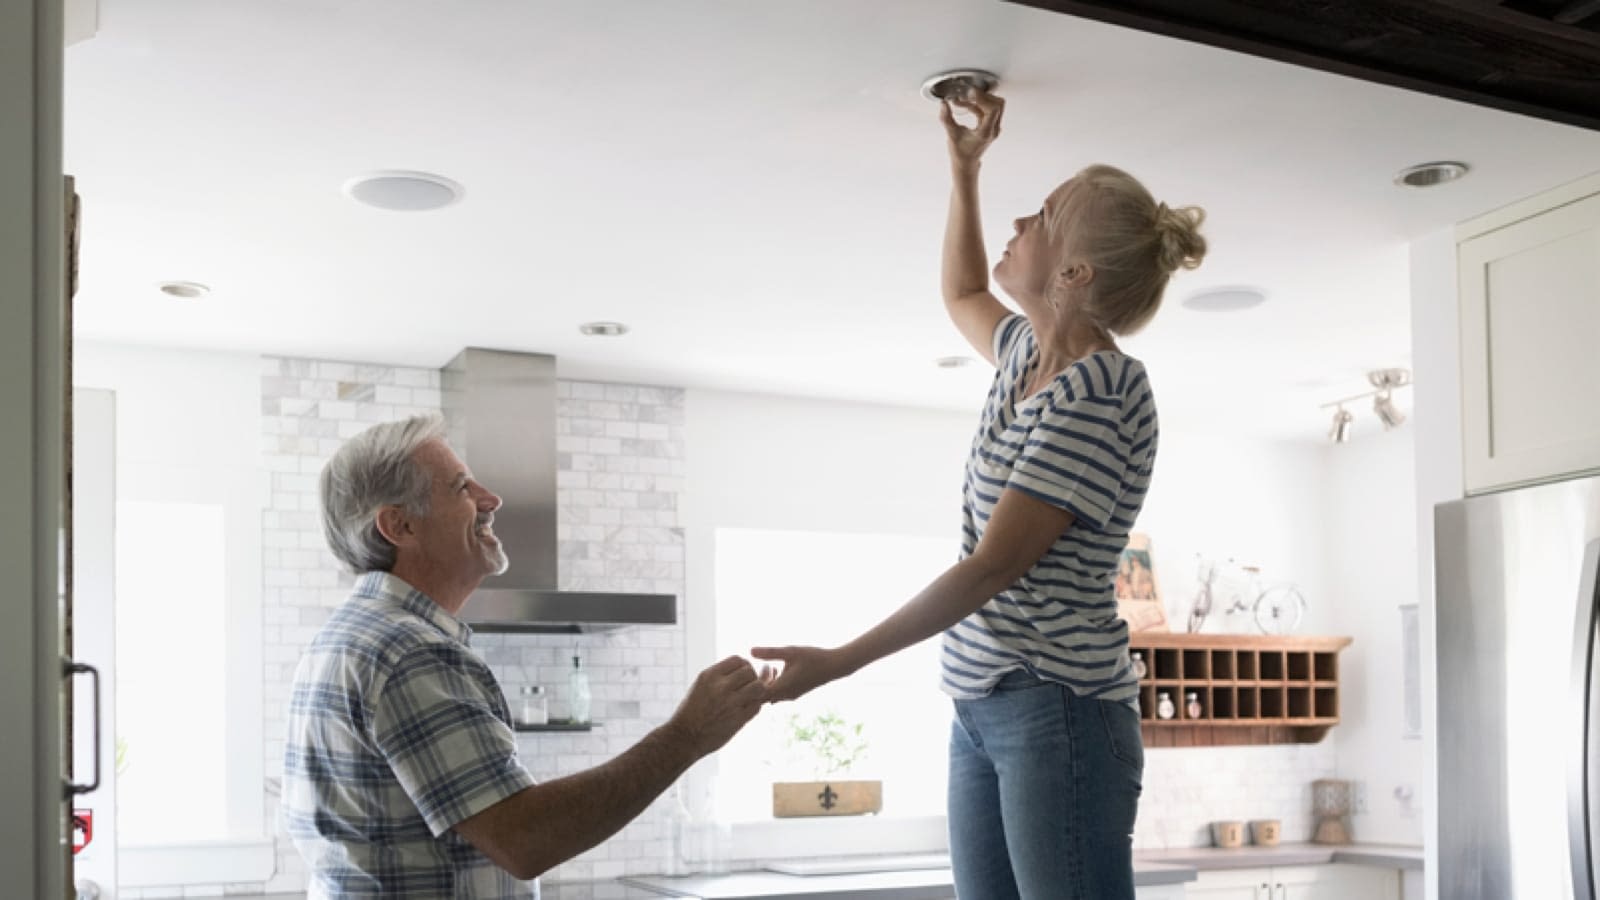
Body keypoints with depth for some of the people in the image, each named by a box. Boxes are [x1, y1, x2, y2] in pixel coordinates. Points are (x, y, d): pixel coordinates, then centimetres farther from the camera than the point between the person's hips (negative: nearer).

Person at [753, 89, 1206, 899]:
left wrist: (839, 662, -18)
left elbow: (995, 565, -18)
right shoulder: (1028, 354, 13)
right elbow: (961, 297, 38)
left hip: (1061, 714, -8)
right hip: (981, 710, 8)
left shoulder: (1102, 392, -14)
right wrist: (964, 170, 27)